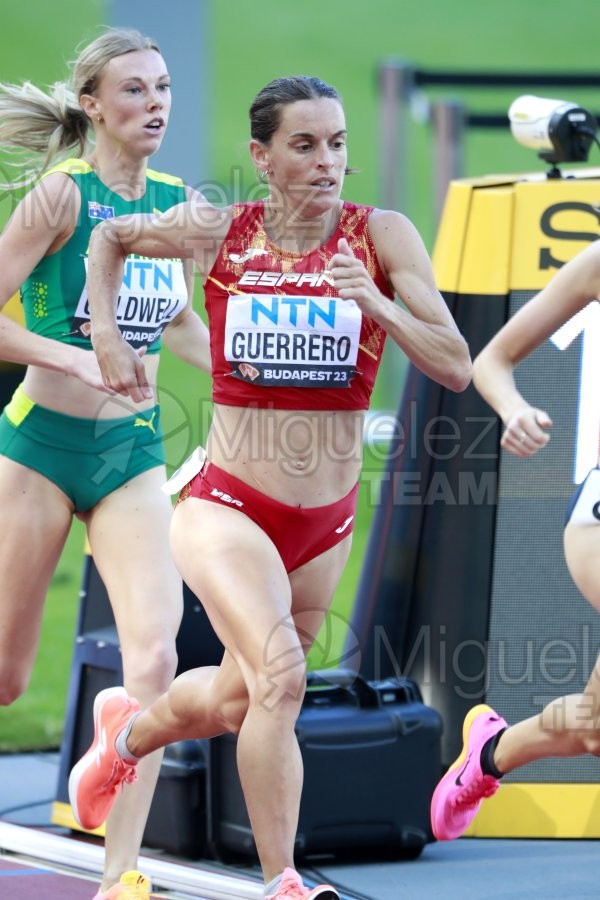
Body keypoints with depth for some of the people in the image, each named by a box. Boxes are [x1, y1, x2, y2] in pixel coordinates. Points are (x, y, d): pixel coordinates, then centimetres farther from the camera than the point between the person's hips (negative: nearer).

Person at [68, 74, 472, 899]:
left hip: (327, 522, 3)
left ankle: (126, 730, 52)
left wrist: (379, 306, -28)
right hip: (226, 504, -3)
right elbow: (110, 238, 14)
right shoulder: (218, 233, -6)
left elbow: (456, 370, -14)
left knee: (235, 702, 19)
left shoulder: (381, 236, -8)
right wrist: (106, 337, 2)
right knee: (281, 676, -27)